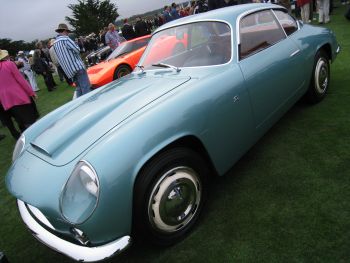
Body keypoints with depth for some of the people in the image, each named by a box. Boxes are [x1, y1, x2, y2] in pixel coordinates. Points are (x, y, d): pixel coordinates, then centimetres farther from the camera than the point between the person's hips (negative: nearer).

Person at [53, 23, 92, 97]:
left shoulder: (55, 44, 17)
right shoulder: (65, 39, -7)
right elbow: (77, 50, -11)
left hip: (69, 70, 8)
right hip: (77, 66, -8)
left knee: (79, 88, 14)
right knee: (86, 87, -9)